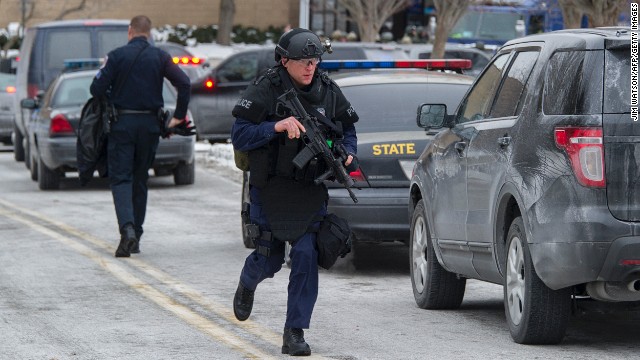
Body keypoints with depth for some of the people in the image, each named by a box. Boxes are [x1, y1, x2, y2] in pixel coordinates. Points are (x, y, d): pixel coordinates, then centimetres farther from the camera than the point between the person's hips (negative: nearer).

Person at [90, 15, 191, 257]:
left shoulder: (117, 56, -4)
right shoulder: (159, 57, 2)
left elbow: (97, 89, -10)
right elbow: (184, 83, -7)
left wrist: (110, 100, 13)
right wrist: (178, 117, 1)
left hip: (122, 123, -3)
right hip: (150, 124, 3)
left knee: (120, 178, -1)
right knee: (140, 179, 14)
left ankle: (127, 227, -25)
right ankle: (135, 238, 16)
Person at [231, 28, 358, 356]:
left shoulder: (328, 91, 1)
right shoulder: (265, 90, -11)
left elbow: (347, 129, 14)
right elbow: (239, 136, -15)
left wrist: (347, 153, -7)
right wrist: (276, 127, -29)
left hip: (311, 192, 2)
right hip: (269, 190, -2)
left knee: (307, 257, -10)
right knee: (269, 259, 7)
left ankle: (295, 333, -3)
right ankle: (247, 284, 45)